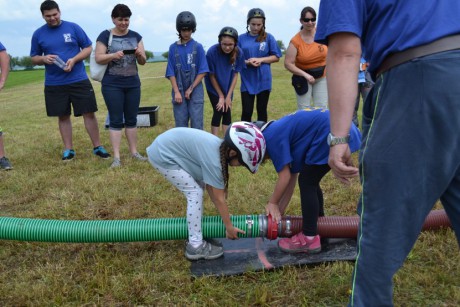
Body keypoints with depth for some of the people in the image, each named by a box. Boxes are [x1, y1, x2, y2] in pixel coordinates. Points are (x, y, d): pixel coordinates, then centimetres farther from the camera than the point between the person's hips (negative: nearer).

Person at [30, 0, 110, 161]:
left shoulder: (73, 27, -1)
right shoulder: (38, 34, 5)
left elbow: (88, 48, 2)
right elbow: (34, 58, 11)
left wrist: (74, 60, -14)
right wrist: (43, 59, -12)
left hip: (79, 80, -2)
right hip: (54, 84, 2)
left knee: (89, 113, -1)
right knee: (63, 116, 9)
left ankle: (97, 147, 11)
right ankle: (68, 149, 20)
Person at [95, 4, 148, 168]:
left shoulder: (135, 36, 9)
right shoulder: (105, 35, -1)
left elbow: (143, 61, 8)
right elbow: (98, 58, -6)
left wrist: (140, 54, -15)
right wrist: (113, 55, -23)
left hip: (133, 84, 4)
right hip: (112, 85, -3)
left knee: (131, 119, 10)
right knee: (116, 120, -1)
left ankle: (134, 152, 21)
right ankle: (116, 156, 3)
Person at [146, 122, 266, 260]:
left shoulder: (220, 148, 1)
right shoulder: (214, 159, -27)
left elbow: (210, 186, 7)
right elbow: (219, 198, -17)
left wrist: (224, 215, 11)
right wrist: (229, 227, -6)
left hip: (167, 148, 10)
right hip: (162, 155, -10)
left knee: (199, 186, 14)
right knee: (195, 193, -9)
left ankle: (195, 233, 25)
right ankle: (195, 246, -1)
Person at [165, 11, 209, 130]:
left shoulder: (198, 47, 2)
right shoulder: (173, 48, 5)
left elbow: (202, 71, -2)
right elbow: (171, 72, 3)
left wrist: (191, 89, -8)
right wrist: (176, 92, -8)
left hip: (195, 91, -1)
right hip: (179, 91, 1)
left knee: (197, 125, -2)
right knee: (180, 125, 4)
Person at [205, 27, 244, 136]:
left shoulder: (239, 53, -21)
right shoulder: (212, 52, -28)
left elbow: (235, 75, -10)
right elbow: (212, 76, -18)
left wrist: (228, 96, -10)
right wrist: (221, 96, -13)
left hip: (228, 87, 3)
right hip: (214, 87, -3)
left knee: (227, 112, 4)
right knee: (218, 111, -10)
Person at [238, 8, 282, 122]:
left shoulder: (268, 37, 1)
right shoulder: (241, 38, 3)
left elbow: (276, 57, 2)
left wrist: (260, 60, -13)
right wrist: (247, 62, -15)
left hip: (263, 80, 0)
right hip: (247, 81, 0)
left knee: (262, 111, 9)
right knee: (246, 112, 0)